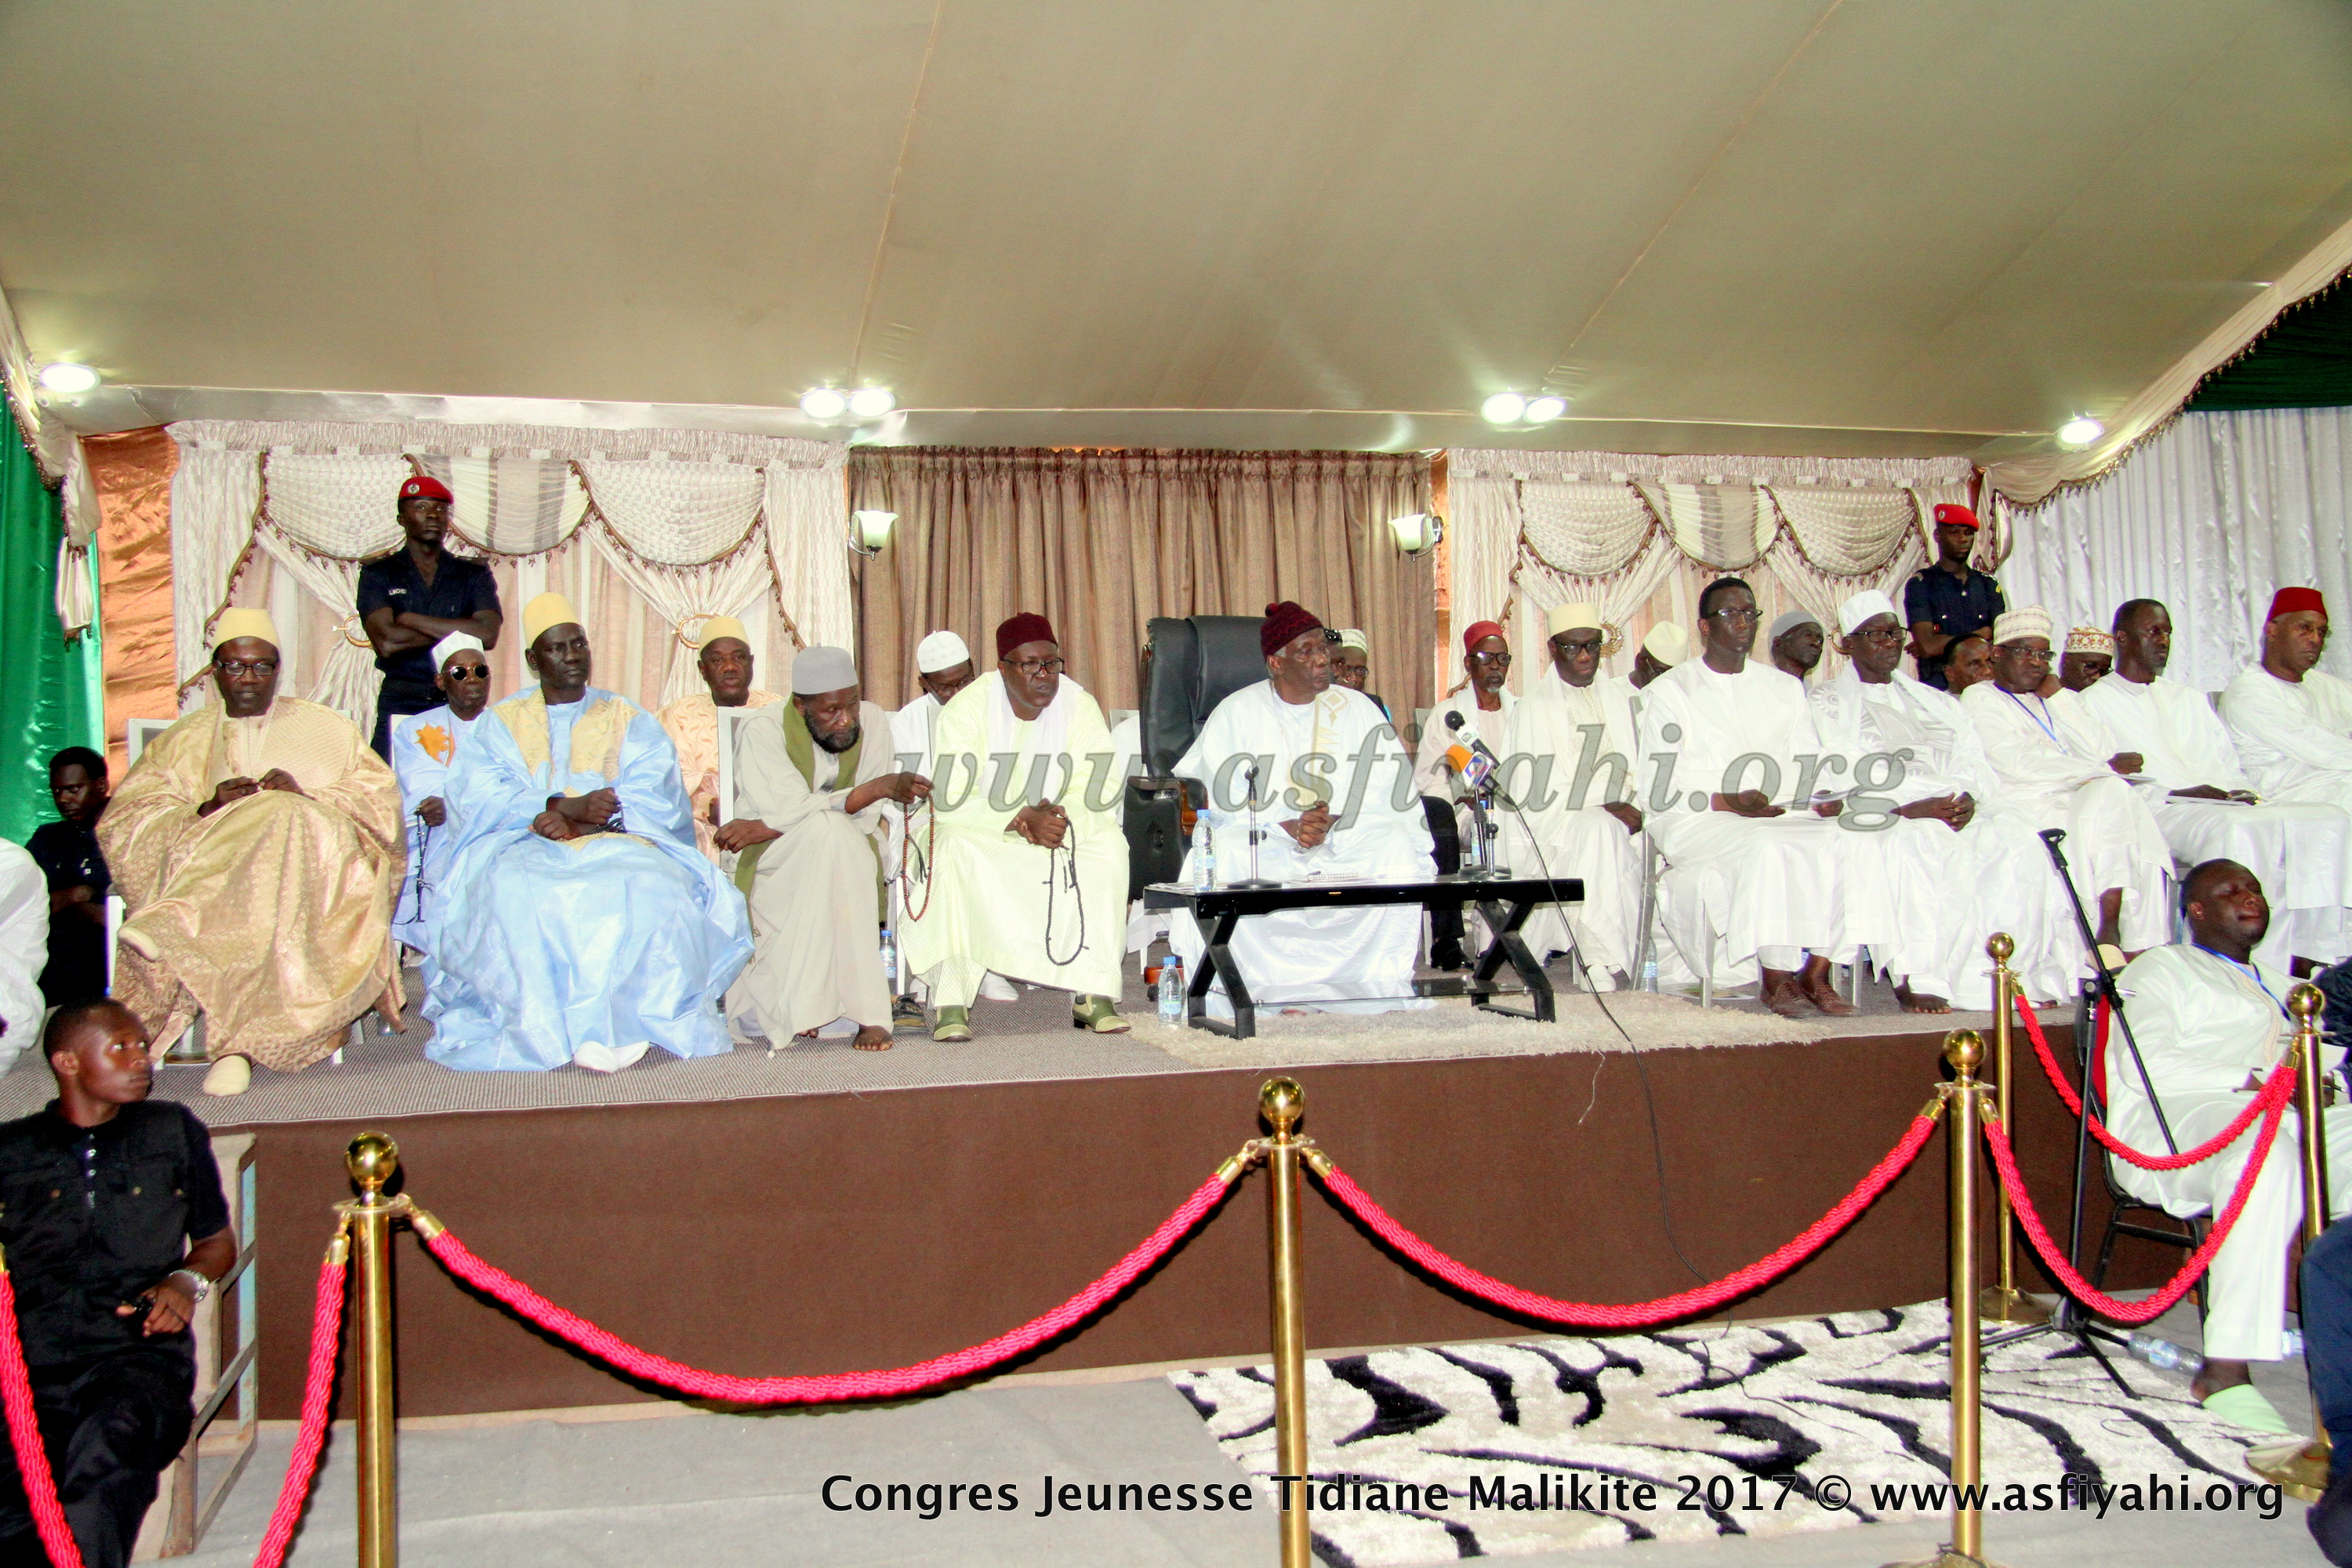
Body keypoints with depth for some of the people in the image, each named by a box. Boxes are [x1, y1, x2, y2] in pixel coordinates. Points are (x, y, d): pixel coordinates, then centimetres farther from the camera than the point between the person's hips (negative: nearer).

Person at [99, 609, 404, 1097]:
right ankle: (238, 1044, -50)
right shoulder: (183, 741, 24)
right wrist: (208, 810, -11)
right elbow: (124, 822, 8)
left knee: (280, 823, -38)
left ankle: (181, 946, -50)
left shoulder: (326, 728, 22)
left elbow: (381, 798, 7)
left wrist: (304, 795, -11)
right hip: (203, 868, 1)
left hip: (311, 867, 0)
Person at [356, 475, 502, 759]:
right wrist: (455, 630, -3)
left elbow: (488, 635, -5)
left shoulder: (473, 573, 13)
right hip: (399, 706, -1)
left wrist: (410, 620, -3)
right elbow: (385, 642, -7)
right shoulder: (378, 573, 10)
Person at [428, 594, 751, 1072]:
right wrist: (568, 805, -17)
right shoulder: (503, 722, 17)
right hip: (529, 848, 0)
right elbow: (479, 795, -2)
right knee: (514, 891, -35)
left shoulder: (628, 719, 18)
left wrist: (581, 822, -16)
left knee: (651, 888, -34)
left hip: (618, 843, 0)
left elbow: (654, 798, 1)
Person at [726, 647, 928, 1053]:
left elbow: (867, 819, -10)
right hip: (770, 865, -3)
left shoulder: (873, 722, -5)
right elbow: (791, 810, -24)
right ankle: (868, 1013, -35)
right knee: (829, 830, -35)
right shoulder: (763, 733, -13)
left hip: (847, 858, 3)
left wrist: (765, 828, -16)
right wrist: (880, 787, -27)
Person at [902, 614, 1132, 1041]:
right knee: (955, 849, -35)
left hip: (1054, 832, 3)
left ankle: (1093, 992, -23)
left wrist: (1062, 820, -30)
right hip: (977, 833, -3)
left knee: (1109, 845, -25)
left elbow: (1102, 796, -10)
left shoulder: (1079, 706, -7)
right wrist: (1021, 820, -33)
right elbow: (949, 802, -22)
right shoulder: (967, 709, -15)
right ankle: (950, 998, -31)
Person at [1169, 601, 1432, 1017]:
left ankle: (1385, 987, -19)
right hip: (1260, 843, -2)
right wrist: (1288, 828, -23)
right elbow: (1219, 801, -9)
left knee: (1397, 847, -28)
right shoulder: (1237, 713, 1)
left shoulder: (1357, 709, 7)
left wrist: (1332, 825, -21)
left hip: (1347, 842, 2)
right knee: (1223, 856, -33)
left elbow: (1386, 795, -2)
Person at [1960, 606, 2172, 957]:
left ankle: (2143, 947, -28)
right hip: (2028, 806, -6)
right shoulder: (1979, 700, 6)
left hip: (2078, 797, 6)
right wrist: (2106, 769, -6)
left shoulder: (2055, 701, 27)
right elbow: (2019, 764, -9)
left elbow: (2099, 750, 10)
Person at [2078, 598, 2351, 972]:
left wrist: (2243, 792, -1)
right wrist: (2172, 795, -17)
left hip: (2226, 804, 7)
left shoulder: (2189, 698, 30)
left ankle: (2316, 959, -23)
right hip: (2160, 813, -7)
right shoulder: (2094, 702, 8)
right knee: (2236, 831, -39)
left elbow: (2228, 763, 23)